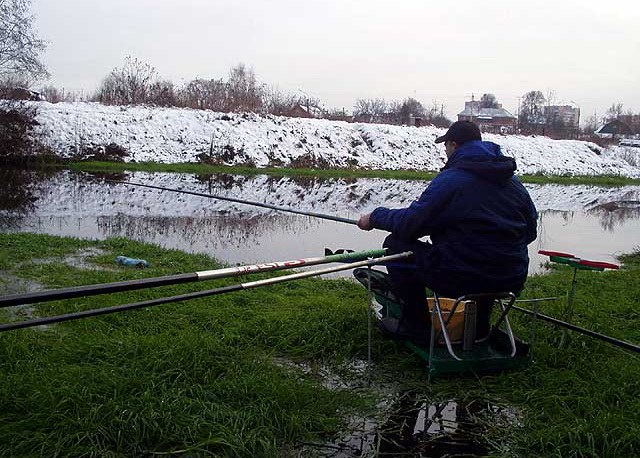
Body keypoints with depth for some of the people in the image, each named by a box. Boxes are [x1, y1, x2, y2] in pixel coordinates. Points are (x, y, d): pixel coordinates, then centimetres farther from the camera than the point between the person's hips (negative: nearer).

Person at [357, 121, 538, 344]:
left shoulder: (450, 179, -12)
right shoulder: (514, 181, 10)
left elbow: (409, 223, -10)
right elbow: (530, 231, 17)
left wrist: (375, 217, 8)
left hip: (462, 278, -7)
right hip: (512, 280, 8)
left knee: (396, 244, 7)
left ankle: (416, 325, 12)